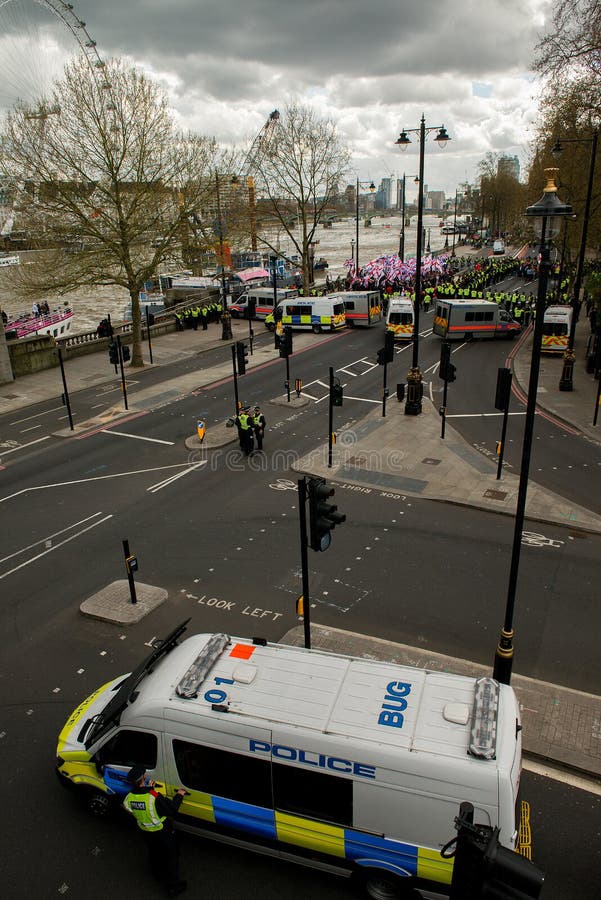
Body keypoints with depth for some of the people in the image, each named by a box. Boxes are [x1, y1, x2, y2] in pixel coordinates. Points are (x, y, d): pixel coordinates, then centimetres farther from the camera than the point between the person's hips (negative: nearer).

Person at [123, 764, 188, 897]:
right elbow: (172, 809, -25)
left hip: (145, 831, 6)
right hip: (162, 831, -6)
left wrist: (149, 789, 3)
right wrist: (179, 796, -11)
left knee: (154, 854, 31)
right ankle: (173, 886, 28)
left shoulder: (129, 797, -22)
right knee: (171, 856, 15)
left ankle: (159, 875, 53)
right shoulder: (154, 797, -38)